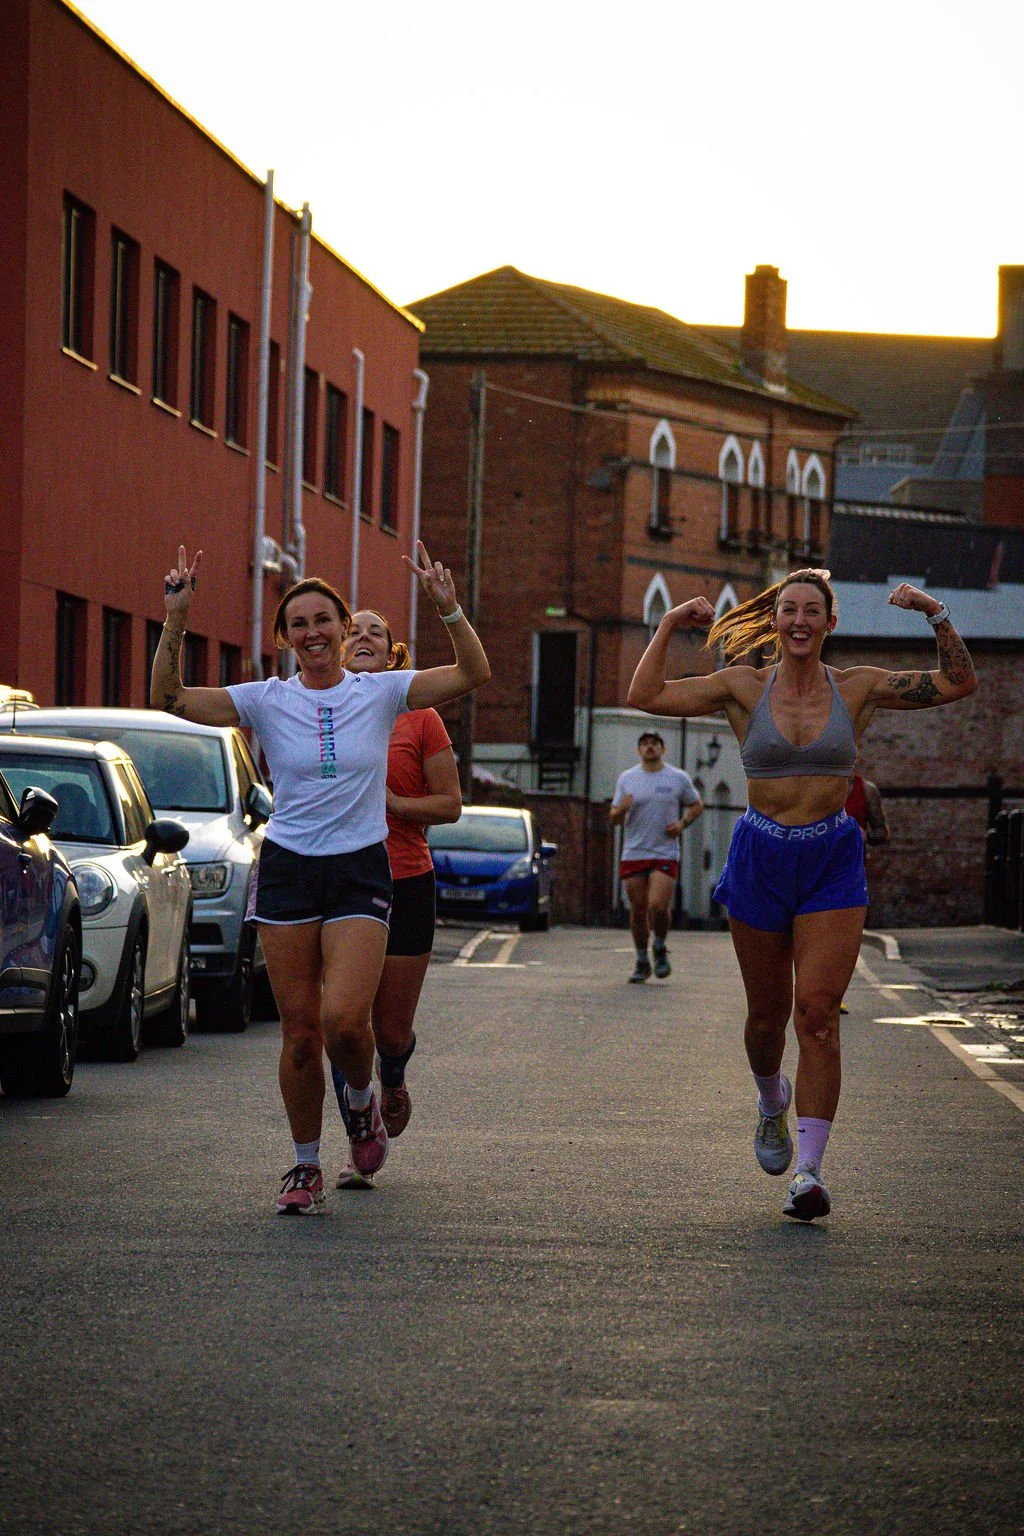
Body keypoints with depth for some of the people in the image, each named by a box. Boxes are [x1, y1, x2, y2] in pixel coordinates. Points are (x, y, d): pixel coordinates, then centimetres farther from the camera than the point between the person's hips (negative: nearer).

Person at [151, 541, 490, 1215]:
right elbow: (169, 699, -6)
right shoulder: (267, 700, 2)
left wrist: (449, 608, -20)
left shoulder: (380, 692, 1)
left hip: (361, 870, -1)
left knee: (344, 1019, -18)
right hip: (288, 870, 1)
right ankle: (305, 1165, 16)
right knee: (300, 1029, 1)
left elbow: (474, 674, -7)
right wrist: (175, 623, -16)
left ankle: (361, 1100, 16)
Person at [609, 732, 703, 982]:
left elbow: (696, 804, 17)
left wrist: (682, 823, -2)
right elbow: (614, 819, 9)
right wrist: (621, 809, -15)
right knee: (638, 910, 4)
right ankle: (642, 962, 18)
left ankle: (660, 949, 11)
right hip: (633, 854, 2)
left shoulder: (678, 778, 4)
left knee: (658, 906, -16)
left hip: (665, 854, -2)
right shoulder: (627, 778, 7)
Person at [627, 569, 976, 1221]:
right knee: (767, 1014, 10)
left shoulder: (858, 688, 2)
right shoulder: (745, 687, 1)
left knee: (817, 1014, -11)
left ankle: (810, 1170, -11)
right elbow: (646, 695, -4)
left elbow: (958, 683, 0)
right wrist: (669, 626, -5)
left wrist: (938, 615, -9)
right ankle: (773, 1102, 44)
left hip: (833, 863, -1)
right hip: (760, 860, 1)